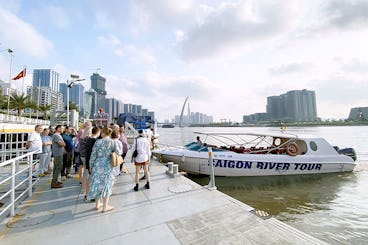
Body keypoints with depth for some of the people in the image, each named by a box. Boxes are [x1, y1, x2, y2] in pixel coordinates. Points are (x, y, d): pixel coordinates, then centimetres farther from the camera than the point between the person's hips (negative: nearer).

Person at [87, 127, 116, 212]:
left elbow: (93, 155, -2)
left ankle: (97, 205, 32)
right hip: (108, 167, -2)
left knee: (97, 184, 16)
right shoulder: (112, 142, -9)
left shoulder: (98, 142, -6)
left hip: (98, 166, 2)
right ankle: (105, 207, 19)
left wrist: (91, 165, 9)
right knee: (106, 185, 9)